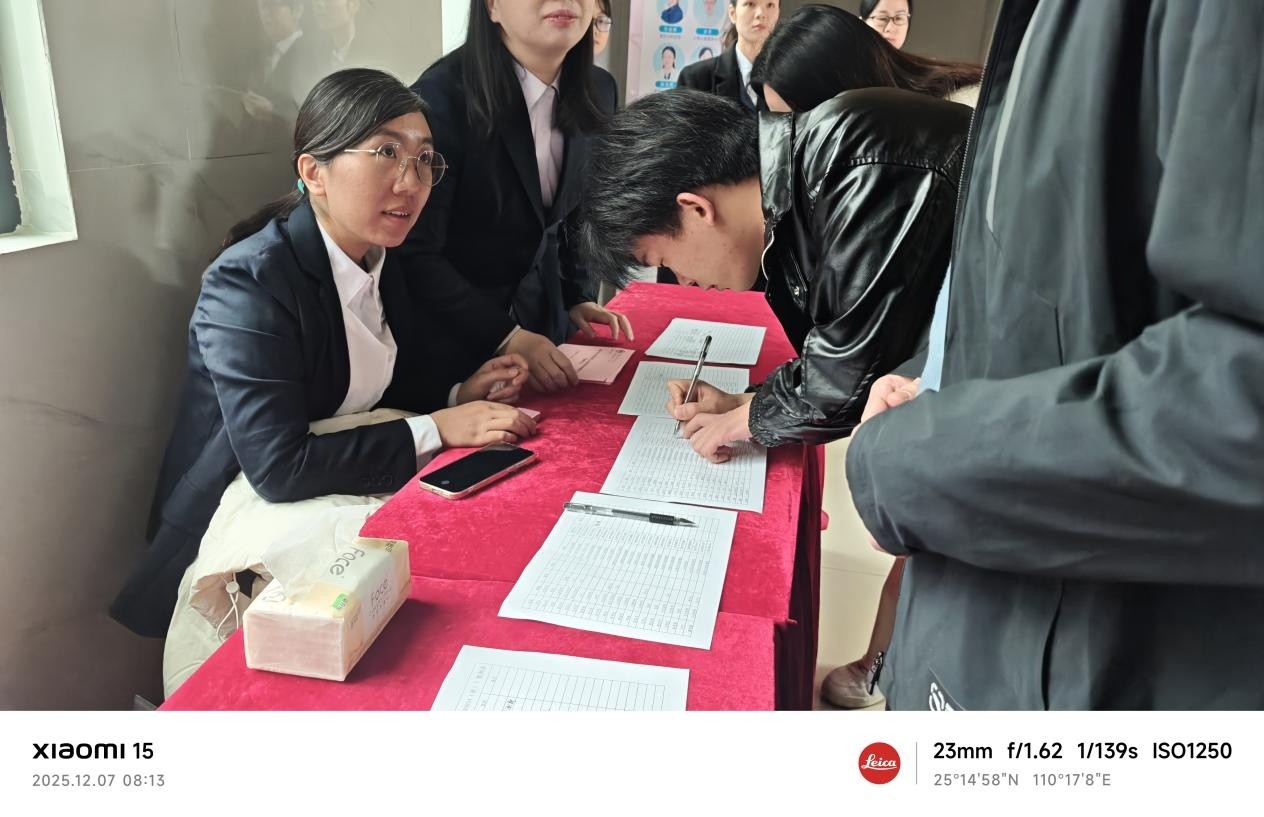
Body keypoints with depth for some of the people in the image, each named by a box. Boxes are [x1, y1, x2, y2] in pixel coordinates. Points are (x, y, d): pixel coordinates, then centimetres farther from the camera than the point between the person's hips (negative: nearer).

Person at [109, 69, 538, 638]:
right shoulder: (247, 284, -22)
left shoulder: (379, 258, 2)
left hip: (352, 489, 8)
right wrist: (436, 429, -24)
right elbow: (278, 468, -28)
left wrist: (458, 394, -5)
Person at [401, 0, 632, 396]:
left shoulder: (596, 91, -3)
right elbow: (417, 251, -22)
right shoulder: (444, 95, -22)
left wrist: (576, 296, 2)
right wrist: (506, 336, -26)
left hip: (545, 319, 6)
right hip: (455, 338, -5)